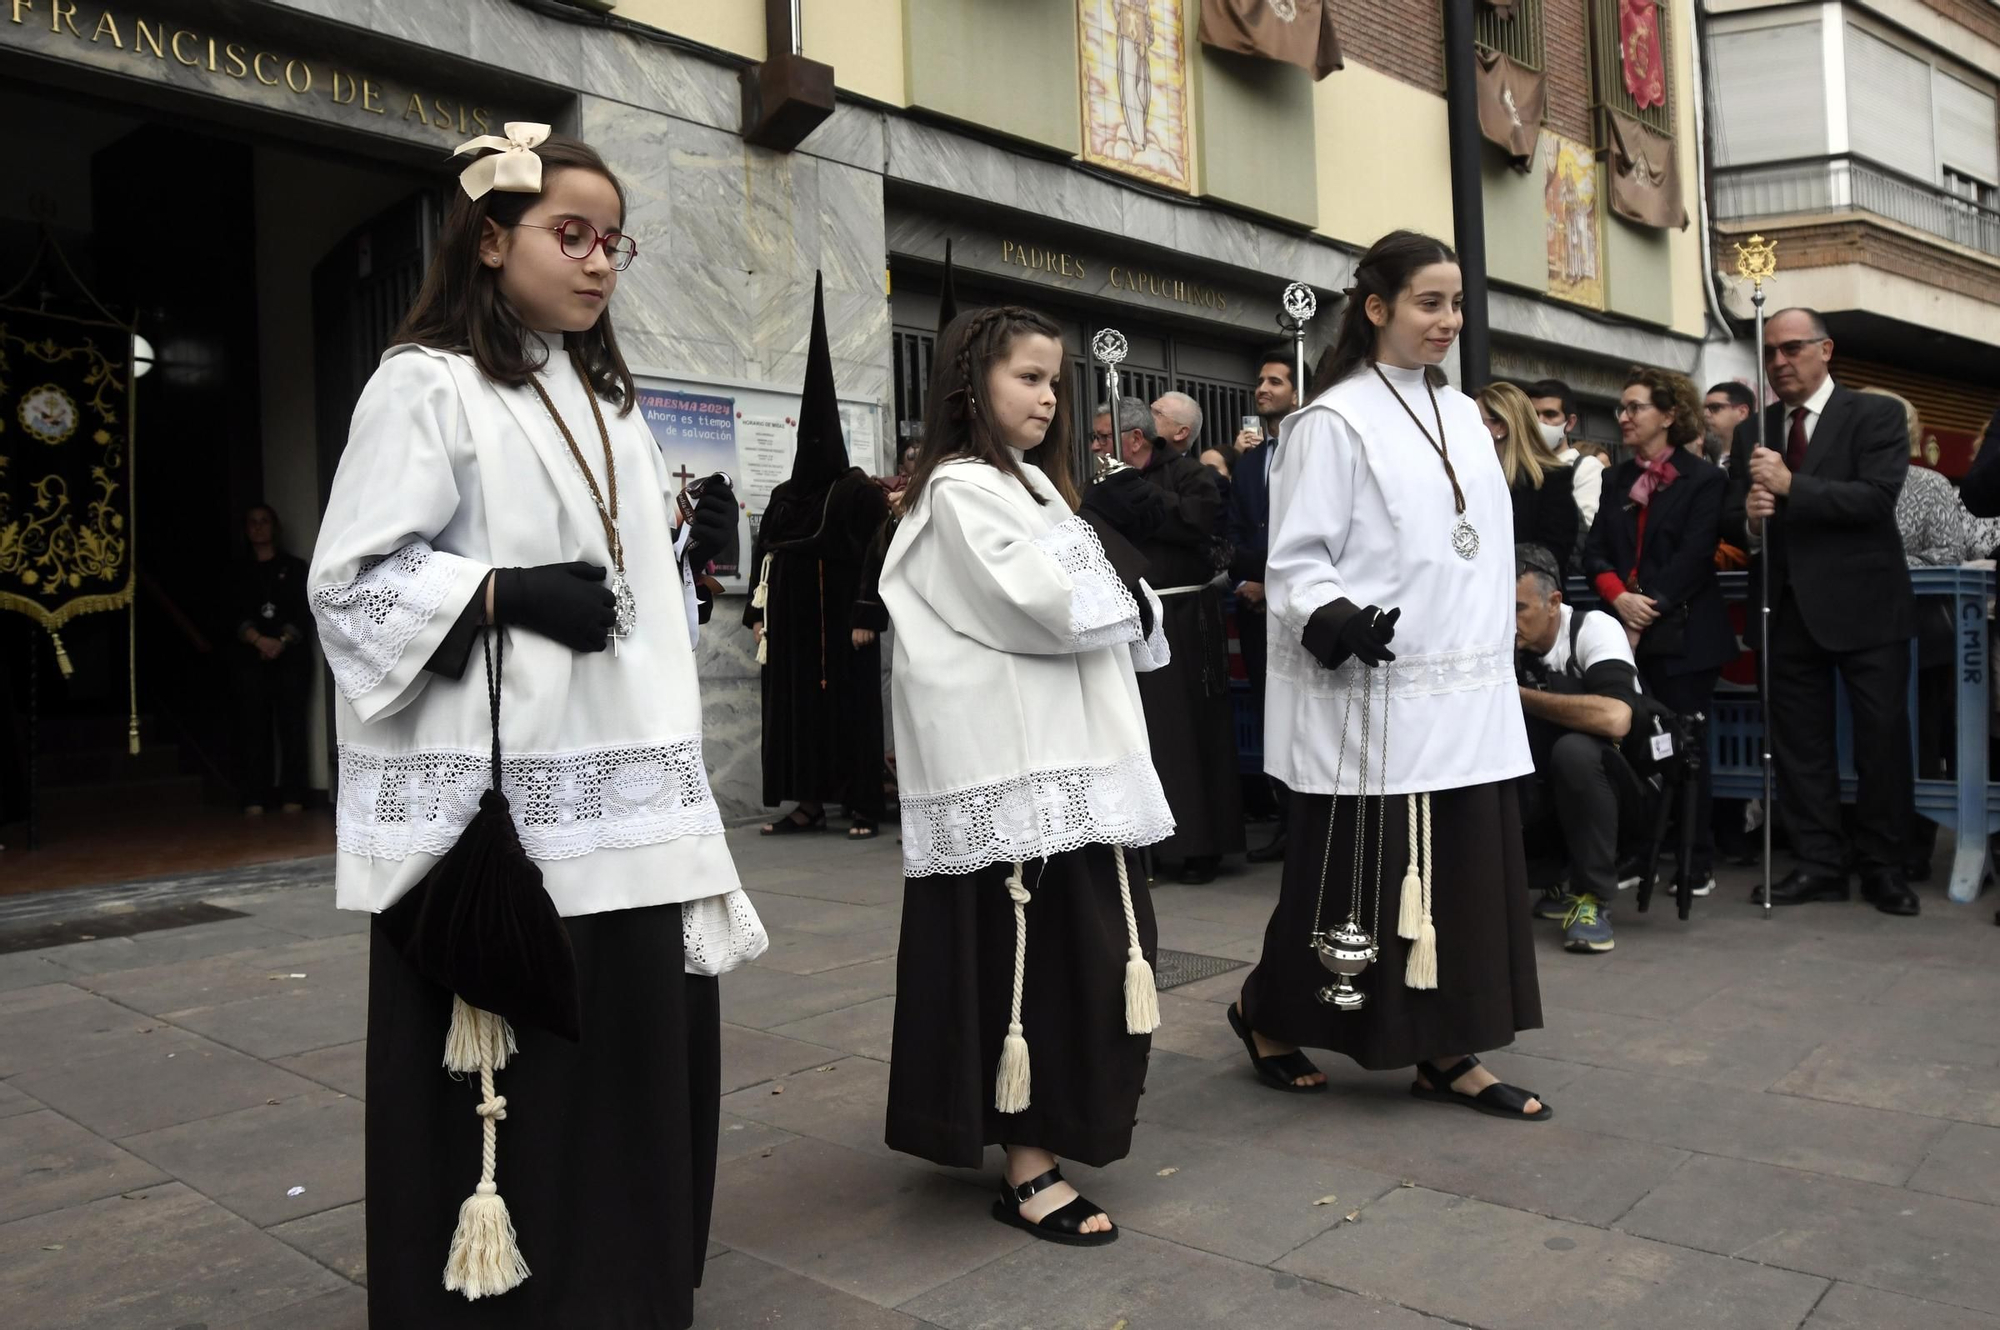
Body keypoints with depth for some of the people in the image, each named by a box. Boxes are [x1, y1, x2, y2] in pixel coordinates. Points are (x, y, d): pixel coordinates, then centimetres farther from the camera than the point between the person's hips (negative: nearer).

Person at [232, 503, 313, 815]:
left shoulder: (295, 567, 12)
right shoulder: (239, 572, 16)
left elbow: (304, 613, 3)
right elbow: (235, 616, 4)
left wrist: (283, 641, -12)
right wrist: (259, 640, -13)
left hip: (291, 658, -1)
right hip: (251, 661, 1)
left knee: (292, 728, -6)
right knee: (255, 730, -5)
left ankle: (292, 798, -5)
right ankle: (255, 801, -6)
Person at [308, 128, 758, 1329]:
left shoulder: (606, 399, 19)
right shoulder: (428, 382, -4)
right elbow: (354, 577, -9)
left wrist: (689, 552, 4)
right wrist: (505, 594, -20)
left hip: (622, 777, 7)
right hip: (494, 789, -7)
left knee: (645, 1034, 9)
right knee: (507, 1054, -1)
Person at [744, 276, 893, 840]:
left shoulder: (860, 492, -4)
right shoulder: (784, 495, 13)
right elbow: (764, 554, 14)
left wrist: (867, 615, -17)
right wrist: (758, 614, 10)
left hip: (840, 618, -6)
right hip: (793, 618, 6)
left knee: (850, 705, -3)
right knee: (795, 703, 5)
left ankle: (863, 807, 2)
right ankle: (809, 803, 10)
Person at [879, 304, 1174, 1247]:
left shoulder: (1032, 482, 22)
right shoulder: (961, 487, -8)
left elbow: (1089, 609, 19)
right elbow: (1038, 603, -20)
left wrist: (1109, 561, -1)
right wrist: (1102, 543, -3)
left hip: (1065, 752, 9)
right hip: (1012, 761, -9)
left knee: (1081, 949, 13)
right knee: (1027, 955, -6)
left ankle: (1045, 1129, 27)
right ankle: (1028, 1167, 3)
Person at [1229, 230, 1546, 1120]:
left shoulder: (1462, 415, 14)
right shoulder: (1333, 422, -8)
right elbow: (1295, 561, -11)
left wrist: (1497, 662, 18)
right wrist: (1336, 622, -29)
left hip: (1467, 692, 7)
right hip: (1374, 696, -7)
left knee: (1462, 872, 8)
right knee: (1355, 874, 2)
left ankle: (1447, 1053, 19)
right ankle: (1267, 1012, 24)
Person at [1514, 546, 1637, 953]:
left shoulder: (1594, 629, -19)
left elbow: (1614, 718, -36)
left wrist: (1520, 695, -27)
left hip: (1614, 780, -4)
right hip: (1546, 788, 5)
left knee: (1574, 750, -36)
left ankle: (1593, 896, -19)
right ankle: (1560, 877, 1)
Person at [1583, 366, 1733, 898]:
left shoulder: (1703, 478, -1)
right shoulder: (1617, 479, 15)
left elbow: (1694, 556, -10)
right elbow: (1594, 550, 6)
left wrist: (1650, 609, -16)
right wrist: (1618, 597, -12)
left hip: (1682, 633, -4)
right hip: (1626, 630, 4)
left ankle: (1698, 865, 9)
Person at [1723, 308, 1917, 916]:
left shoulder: (1875, 415, -1)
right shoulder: (1752, 432, 11)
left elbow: (1878, 497, -16)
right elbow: (1731, 520, 6)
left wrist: (1792, 487, -24)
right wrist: (1749, 521, -17)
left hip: (1864, 605, -4)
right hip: (1790, 608, 4)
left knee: (1882, 739, 1)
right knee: (1799, 741, 7)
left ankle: (1882, 866, 14)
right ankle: (1819, 863, 16)